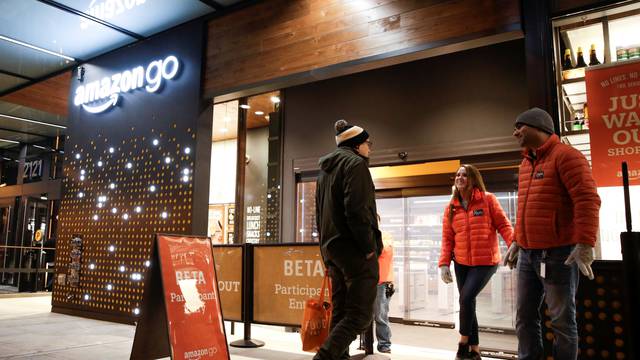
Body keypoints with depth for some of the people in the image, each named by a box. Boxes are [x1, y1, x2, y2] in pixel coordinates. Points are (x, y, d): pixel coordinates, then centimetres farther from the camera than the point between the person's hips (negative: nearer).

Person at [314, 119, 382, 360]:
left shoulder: (326, 168, 20)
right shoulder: (355, 163, -8)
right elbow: (357, 210, -20)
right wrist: (370, 246, -14)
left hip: (332, 248, 9)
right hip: (355, 250, -9)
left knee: (341, 312, 12)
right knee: (360, 314, -6)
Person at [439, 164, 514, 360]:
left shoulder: (488, 199, -3)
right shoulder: (451, 208, 7)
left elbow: (503, 225, -6)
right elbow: (447, 239, 6)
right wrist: (444, 263, -3)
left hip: (486, 261, -4)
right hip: (461, 263, 4)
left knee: (467, 298, -16)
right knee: (467, 302, 7)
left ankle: (463, 343, 6)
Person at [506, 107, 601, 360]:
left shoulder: (565, 156, -8)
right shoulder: (526, 164, 17)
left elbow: (588, 200, -16)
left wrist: (585, 244, -22)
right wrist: (517, 241, 22)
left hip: (558, 254, -8)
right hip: (527, 254, 8)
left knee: (562, 320, 2)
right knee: (525, 317, 10)